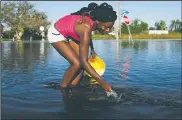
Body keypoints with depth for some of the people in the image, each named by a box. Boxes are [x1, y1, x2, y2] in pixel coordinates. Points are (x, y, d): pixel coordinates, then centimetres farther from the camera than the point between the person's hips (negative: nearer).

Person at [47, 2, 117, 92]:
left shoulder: (93, 20, -17)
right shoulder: (86, 28, -40)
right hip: (56, 33, -8)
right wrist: (102, 82, -39)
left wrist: (92, 49, 18)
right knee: (77, 63, -19)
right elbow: (83, 61, -38)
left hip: (68, 33, 8)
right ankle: (62, 89, 0)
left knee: (82, 62, -4)